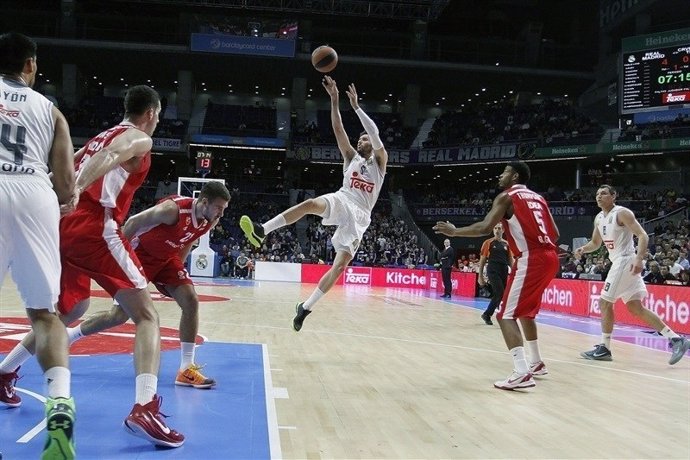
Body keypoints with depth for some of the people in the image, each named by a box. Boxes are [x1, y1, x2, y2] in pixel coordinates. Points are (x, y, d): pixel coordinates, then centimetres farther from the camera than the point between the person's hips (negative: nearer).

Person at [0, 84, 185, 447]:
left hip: (64, 228, 9)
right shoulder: (139, 139, 4)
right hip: (95, 229, -9)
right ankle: (145, 409, -28)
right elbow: (108, 157, -18)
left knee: (68, 312, 30)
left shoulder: (101, 137, 29)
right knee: (146, 317, -11)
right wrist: (77, 189, -33)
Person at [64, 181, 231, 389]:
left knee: (191, 302, -12)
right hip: (141, 254, -6)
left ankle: (186, 368, -7)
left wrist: (178, 266, 12)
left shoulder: (210, 222, -9)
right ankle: (68, 335, 20)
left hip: (167, 258, 6)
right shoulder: (174, 208, -31)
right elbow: (133, 222, -23)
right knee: (120, 315, -5)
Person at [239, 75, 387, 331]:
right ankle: (261, 232, -45)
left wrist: (357, 106, -9)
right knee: (311, 204, -34)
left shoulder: (380, 161, 12)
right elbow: (338, 130, 7)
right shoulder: (351, 157, 19)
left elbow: (376, 135, -5)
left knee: (341, 264, -14)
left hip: (359, 215, -1)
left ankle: (306, 307, -7)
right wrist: (335, 100, -3)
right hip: (341, 201, 1)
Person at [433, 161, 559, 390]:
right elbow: (554, 233, 18)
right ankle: (536, 363, 35)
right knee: (525, 310, 27)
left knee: (506, 315, -6)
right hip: (549, 257, 8)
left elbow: (485, 228, -11)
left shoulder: (507, 197, 0)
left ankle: (522, 373, -18)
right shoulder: (538, 198, 21)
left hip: (530, 260, -8)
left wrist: (454, 231, -1)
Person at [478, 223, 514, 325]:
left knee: (497, 295, 6)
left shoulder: (507, 244, 12)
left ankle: (487, 314, 21)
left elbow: (510, 260, 17)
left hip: (504, 272, 5)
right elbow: (482, 260, 2)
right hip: (493, 271, -5)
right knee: (500, 293, -15)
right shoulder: (488, 243, 2)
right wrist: (480, 276, -1)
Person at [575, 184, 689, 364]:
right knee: (636, 308, 7)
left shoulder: (622, 213, -12)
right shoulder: (599, 218, 14)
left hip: (626, 262, -9)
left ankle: (604, 348, 6)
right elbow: (595, 243, 25)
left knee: (604, 302, -5)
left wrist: (639, 258, -31)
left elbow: (643, 236, -18)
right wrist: (583, 249, 4)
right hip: (619, 263, 9)